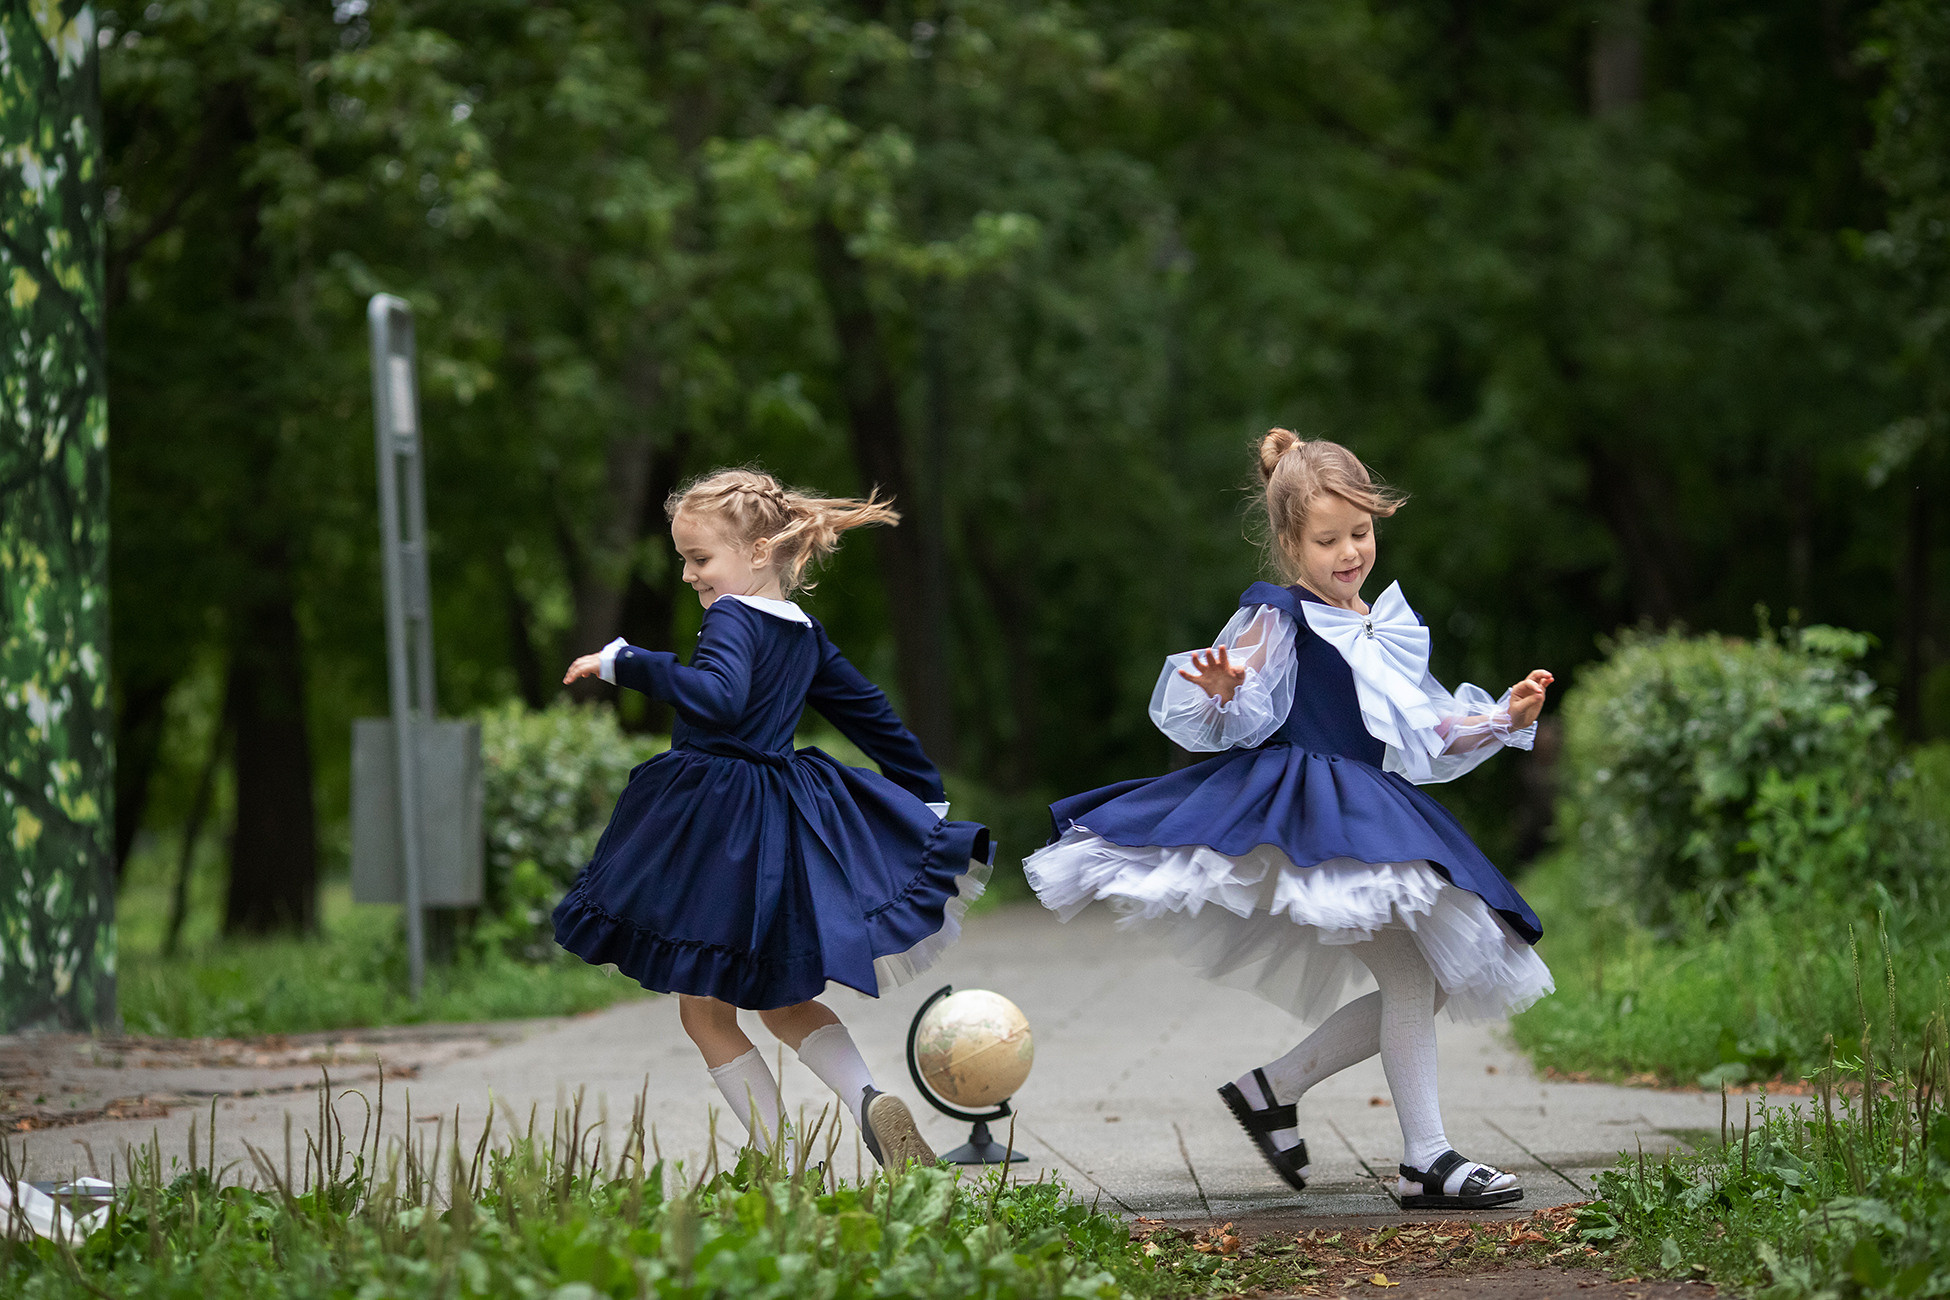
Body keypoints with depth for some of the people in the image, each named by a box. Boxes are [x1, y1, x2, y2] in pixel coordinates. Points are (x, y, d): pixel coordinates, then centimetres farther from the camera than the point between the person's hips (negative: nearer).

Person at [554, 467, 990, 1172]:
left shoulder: (733, 620, -15)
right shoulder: (804, 634, 12)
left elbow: (718, 697, -35)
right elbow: (869, 711, 22)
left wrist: (625, 663, -33)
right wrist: (926, 794, 31)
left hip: (715, 830, -8)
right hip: (786, 819, 8)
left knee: (706, 1012, 4)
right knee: (781, 1003, 19)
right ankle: (871, 1102, -5)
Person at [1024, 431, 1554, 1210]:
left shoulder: (1392, 632, 19)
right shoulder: (1278, 619, -3)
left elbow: (1423, 740, 23)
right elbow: (1230, 725, -9)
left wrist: (1506, 718, 12)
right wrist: (1220, 691, -31)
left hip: (1371, 814, 9)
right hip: (1306, 816, -9)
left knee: (1433, 985, 5)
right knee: (1409, 972, -21)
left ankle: (1272, 1087, 11)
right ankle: (1426, 1161, -18)